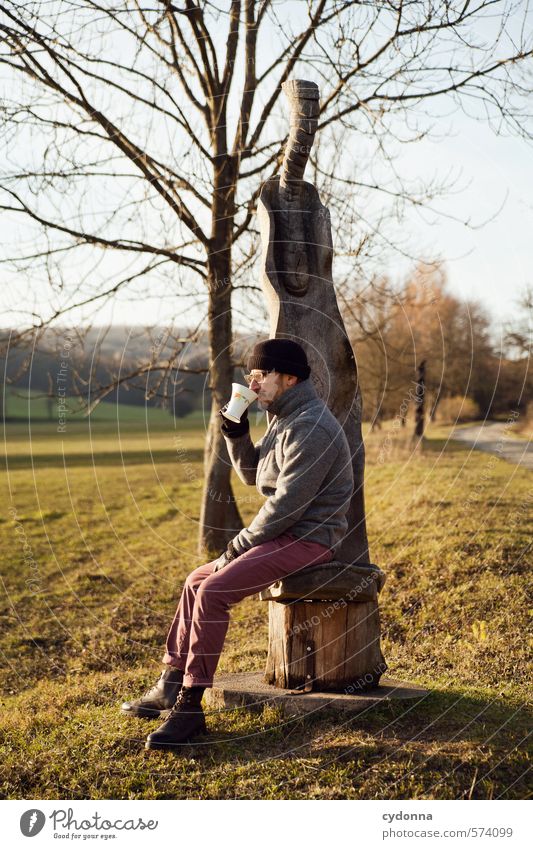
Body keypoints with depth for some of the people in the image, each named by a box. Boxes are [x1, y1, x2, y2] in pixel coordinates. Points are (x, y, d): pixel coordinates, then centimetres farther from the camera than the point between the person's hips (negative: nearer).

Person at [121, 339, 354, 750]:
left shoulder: (310, 426, -19)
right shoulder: (284, 419, 15)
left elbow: (287, 503, -22)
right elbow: (252, 474, 20)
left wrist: (240, 544, -14)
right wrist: (237, 436, 3)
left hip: (309, 538, -11)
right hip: (286, 534, 11)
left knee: (213, 591, -23)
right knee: (197, 581, 9)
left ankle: (190, 708, -17)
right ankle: (172, 682, 15)